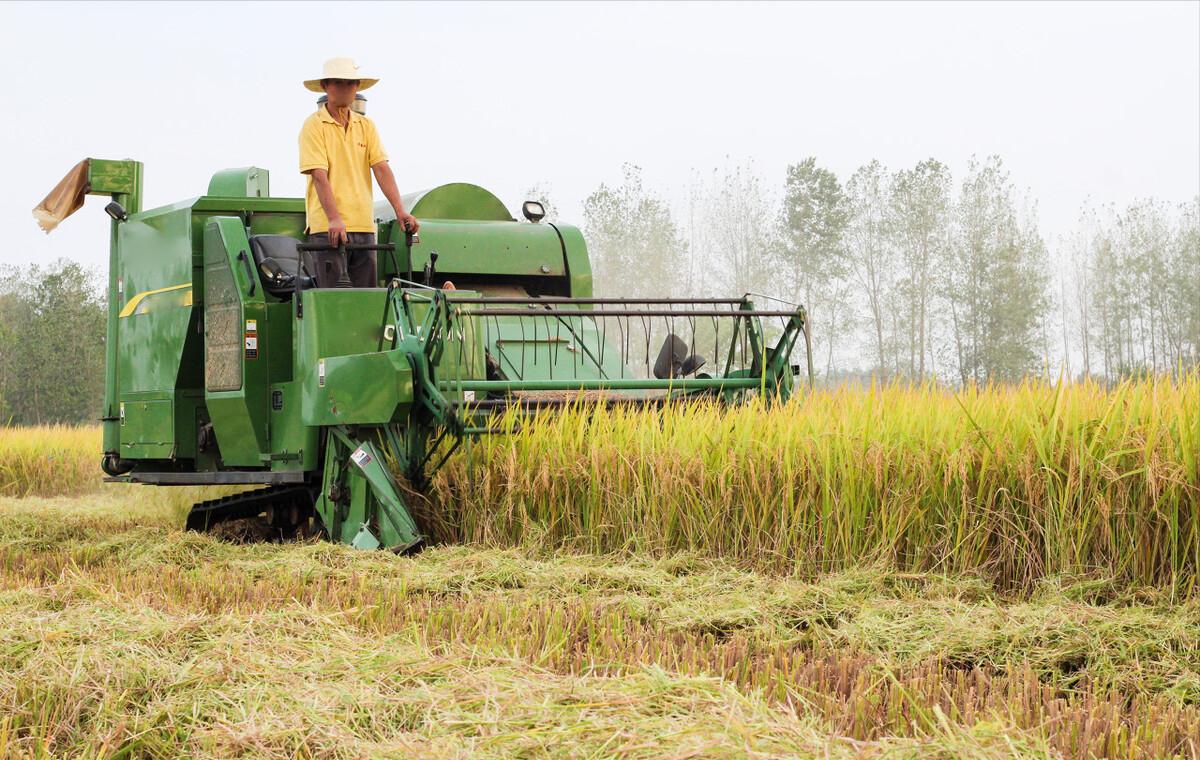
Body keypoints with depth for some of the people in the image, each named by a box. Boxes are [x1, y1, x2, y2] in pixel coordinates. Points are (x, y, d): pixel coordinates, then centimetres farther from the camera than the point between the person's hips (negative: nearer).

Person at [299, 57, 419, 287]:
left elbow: (381, 168, 3)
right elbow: (319, 176, -13)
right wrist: (334, 219, -25)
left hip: (364, 225, 5)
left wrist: (400, 211, -11)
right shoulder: (314, 126, -3)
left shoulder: (366, 126, 13)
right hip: (327, 227, -5)